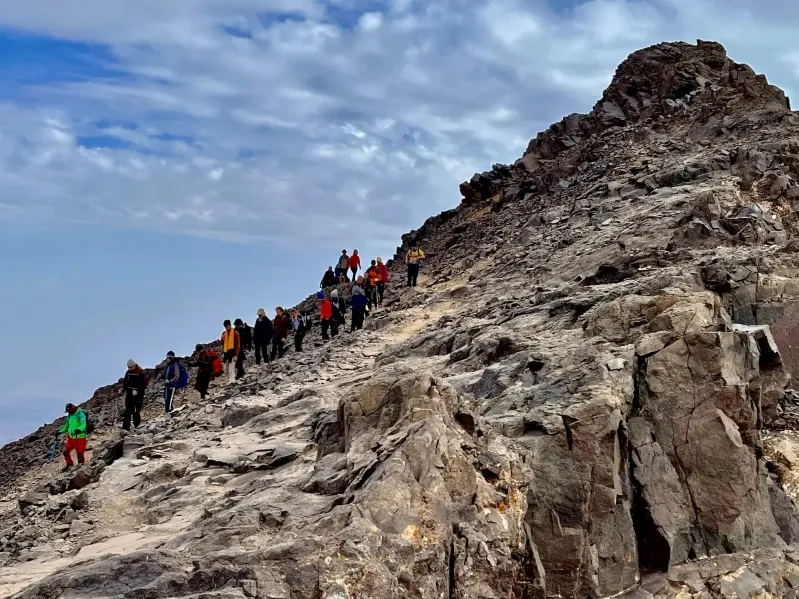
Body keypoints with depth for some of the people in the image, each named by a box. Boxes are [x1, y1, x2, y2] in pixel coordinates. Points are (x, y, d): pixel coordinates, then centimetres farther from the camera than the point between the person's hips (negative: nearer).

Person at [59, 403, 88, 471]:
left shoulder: (81, 414, -12)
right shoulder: (69, 416, 13)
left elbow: (83, 425, -25)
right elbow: (67, 426, 27)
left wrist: (79, 429, -44)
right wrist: (60, 431, 14)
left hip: (80, 437, -8)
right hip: (71, 437, 8)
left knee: (80, 453, -8)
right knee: (65, 451, 9)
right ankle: (69, 465, 27)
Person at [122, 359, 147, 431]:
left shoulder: (141, 373, -10)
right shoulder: (128, 372, 8)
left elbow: (144, 384, -14)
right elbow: (125, 381, 18)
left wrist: (137, 391, -27)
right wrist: (123, 388, -2)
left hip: (138, 394, -5)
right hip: (129, 393, 5)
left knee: (137, 411, -3)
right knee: (128, 410, -2)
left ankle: (137, 426, 6)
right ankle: (125, 427, -4)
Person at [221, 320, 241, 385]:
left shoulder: (235, 333, -4)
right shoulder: (224, 333, 14)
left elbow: (238, 344, -7)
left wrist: (236, 355, -14)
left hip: (232, 353, -6)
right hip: (226, 353, 6)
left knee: (231, 370, -15)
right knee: (226, 370, 6)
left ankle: (231, 381, -20)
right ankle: (228, 381, 12)